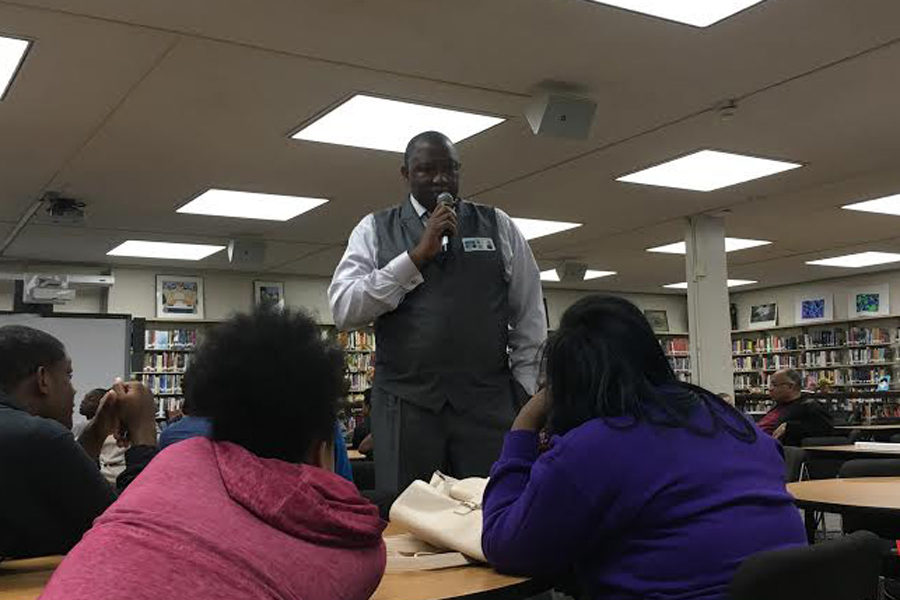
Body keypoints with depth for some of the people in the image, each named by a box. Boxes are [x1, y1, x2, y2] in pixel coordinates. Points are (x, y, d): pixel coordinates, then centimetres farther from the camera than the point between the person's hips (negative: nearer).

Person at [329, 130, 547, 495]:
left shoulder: (498, 226, 11)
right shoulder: (375, 230, 8)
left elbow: (529, 317, 13)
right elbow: (343, 310, -6)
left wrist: (524, 393, 5)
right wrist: (417, 255, -10)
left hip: (488, 403, 1)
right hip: (405, 404, 0)